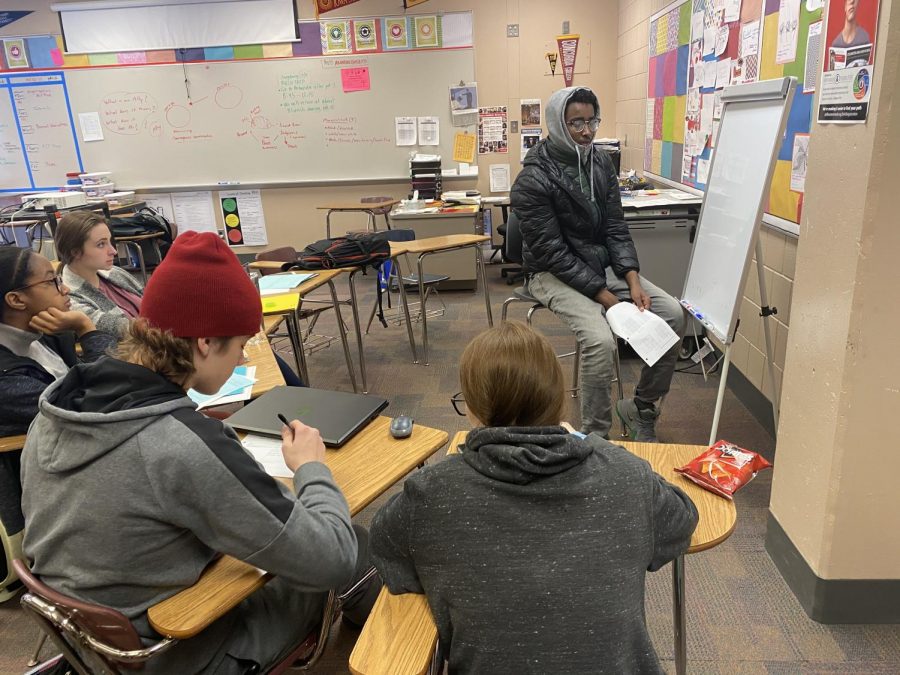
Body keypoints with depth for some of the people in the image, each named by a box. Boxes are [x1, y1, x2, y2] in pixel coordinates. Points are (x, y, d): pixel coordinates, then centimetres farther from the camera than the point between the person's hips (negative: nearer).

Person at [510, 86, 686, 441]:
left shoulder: (601, 162, 4)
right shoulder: (533, 180, -16)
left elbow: (616, 229, 4)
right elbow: (553, 254, -18)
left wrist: (632, 280, -12)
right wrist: (605, 296, -22)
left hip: (603, 266, 7)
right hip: (554, 274, -6)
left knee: (674, 314, -9)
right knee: (600, 339, -31)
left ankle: (641, 408, 9)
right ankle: (595, 436, -11)